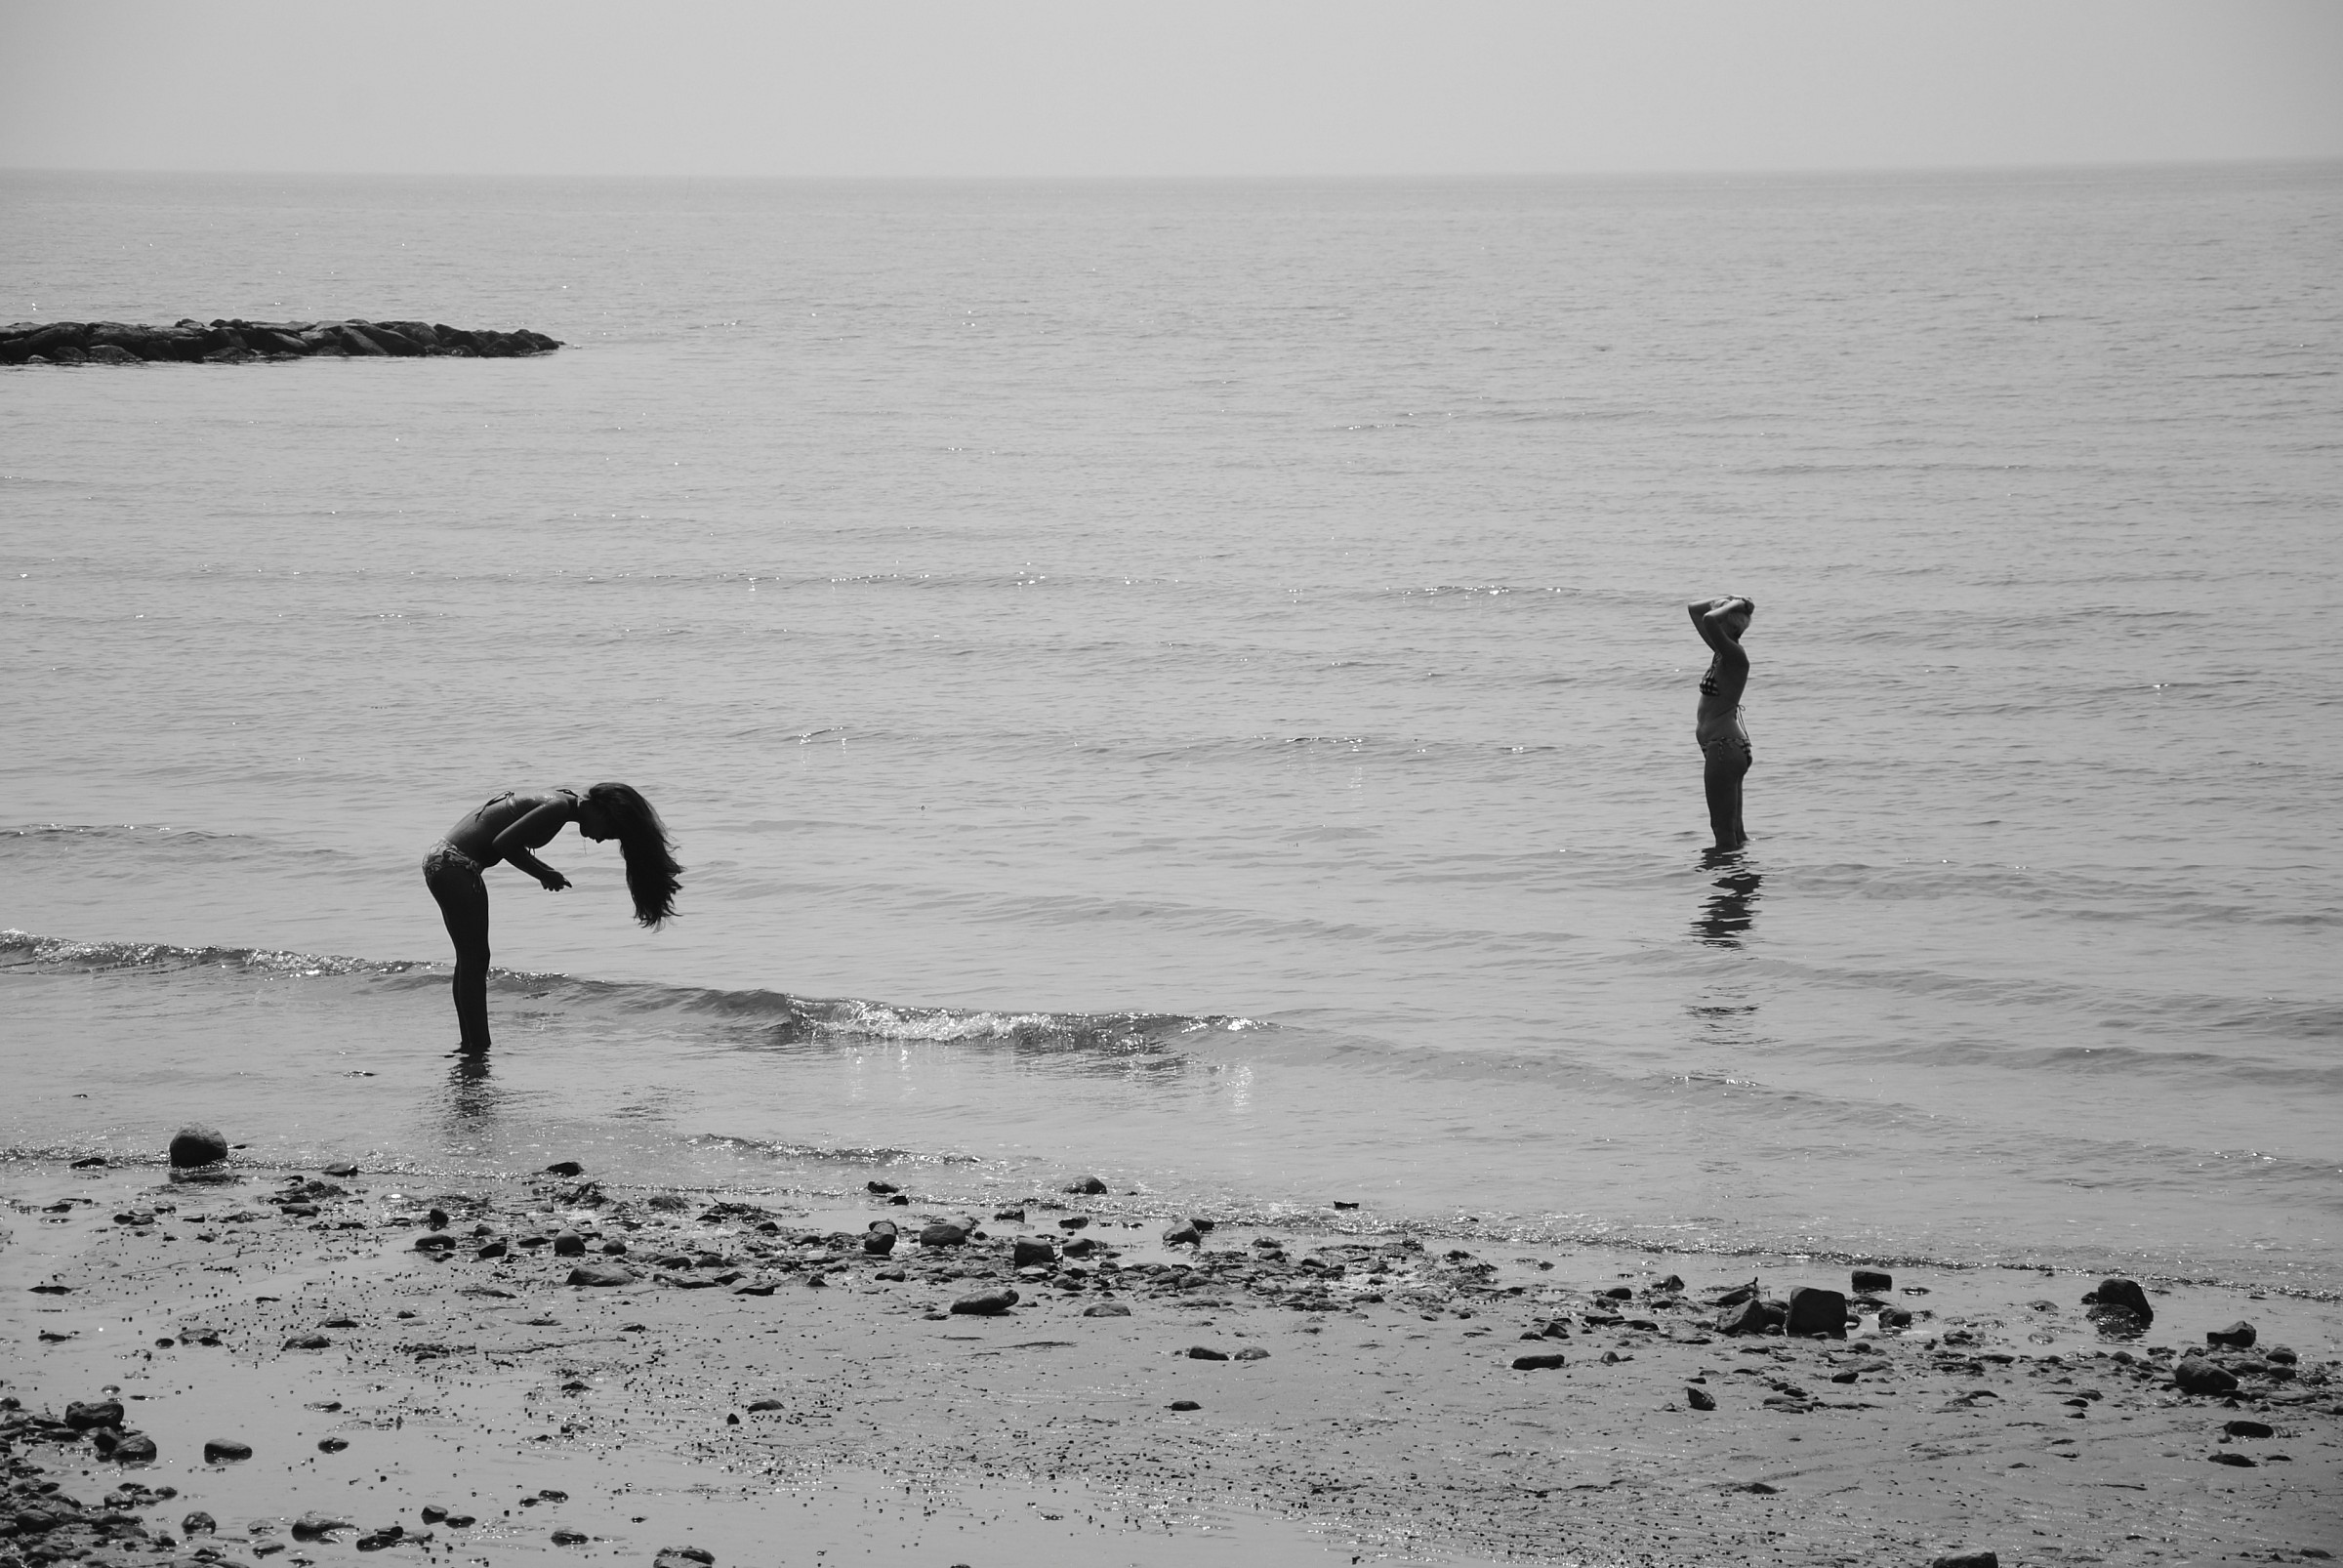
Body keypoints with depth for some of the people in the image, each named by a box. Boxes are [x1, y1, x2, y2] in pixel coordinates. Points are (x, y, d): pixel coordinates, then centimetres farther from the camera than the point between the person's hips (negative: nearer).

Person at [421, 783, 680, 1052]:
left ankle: (469, 1045, 22)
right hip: (456, 866, -10)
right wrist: (542, 874, -9)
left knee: (470, 960, 16)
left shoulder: (555, 800, 13)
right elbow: (502, 843, -21)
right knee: (475, 962, -6)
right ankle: (479, 1049, -4)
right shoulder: (560, 807, -16)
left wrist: (544, 872, 7)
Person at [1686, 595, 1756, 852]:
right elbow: (1693, 609, 20)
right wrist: (1728, 601, 9)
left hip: (1724, 747, -10)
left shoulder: (1734, 656, -16)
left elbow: (1708, 619, -34)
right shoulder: (1722, 653, 10)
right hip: (1727, 745, 10)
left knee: (1724, 828, -7)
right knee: (1733, 828, 16)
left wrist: (1732, 606, -16)